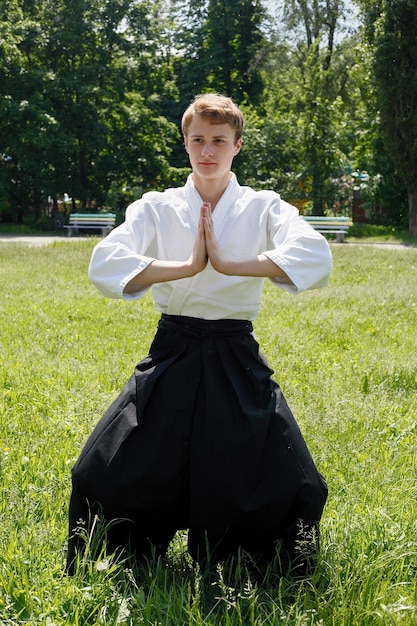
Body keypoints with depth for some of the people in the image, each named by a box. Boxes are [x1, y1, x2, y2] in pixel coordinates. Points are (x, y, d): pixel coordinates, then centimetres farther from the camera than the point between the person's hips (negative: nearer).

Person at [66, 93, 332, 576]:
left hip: (237, 362, -1)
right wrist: (188, 266, -22)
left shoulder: (264, 208, 2)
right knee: (99, 477, -4)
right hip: (172, 354, 1)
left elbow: (316, 258, -19)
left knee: (294, 491, -9)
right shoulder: (157, 208, 4)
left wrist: (228, 264, -25)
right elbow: (104, 265, -13)